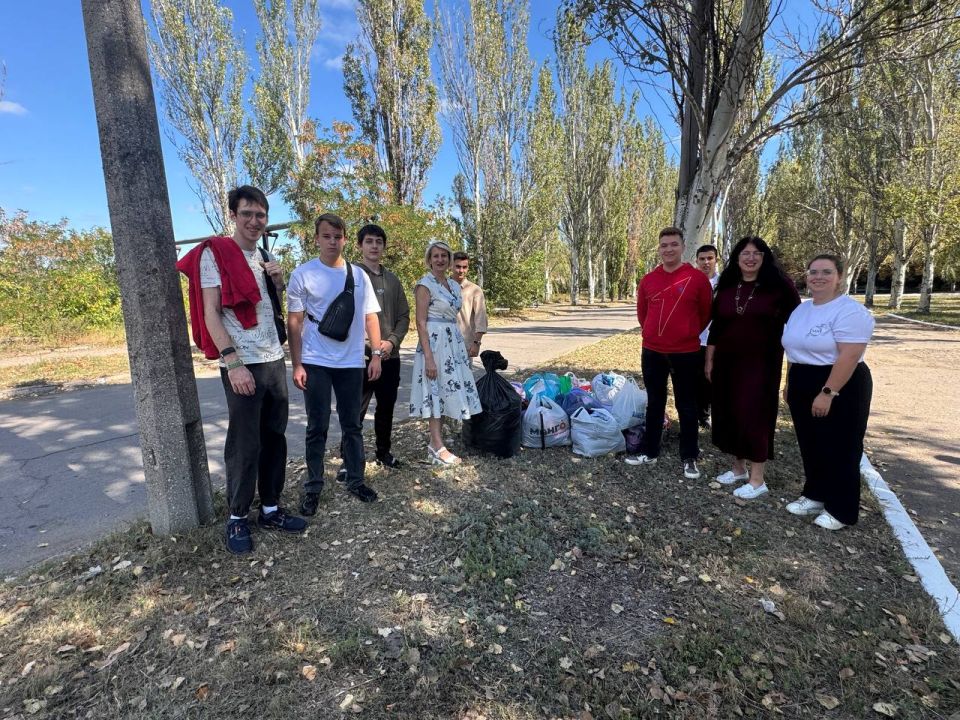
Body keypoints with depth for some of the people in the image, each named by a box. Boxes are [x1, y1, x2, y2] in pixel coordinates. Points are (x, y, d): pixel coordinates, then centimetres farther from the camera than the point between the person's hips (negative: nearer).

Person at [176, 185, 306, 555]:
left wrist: (278, 283, 2)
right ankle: (237, 518, 17)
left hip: (275, 360, 6)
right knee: (245, 444, 0)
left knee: (274, 438, 10)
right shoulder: (214, 253, -5)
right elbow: (210, 313, -11)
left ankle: (270, 509, 23)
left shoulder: (268, 258, 14)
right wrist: (233, 361, -20)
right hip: (241, 365, -6)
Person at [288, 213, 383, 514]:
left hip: (352, 362, 3)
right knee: (317, 428, 5)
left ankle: (356, 480, 24)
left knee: (352, 425, 11)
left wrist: (376, 354, 2)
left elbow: (370, 317, 9)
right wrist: (296, 364, -7)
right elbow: (294, 323, -2)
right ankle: (313, 487, 19)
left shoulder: (359, 275, 6)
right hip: (315, 363, -2)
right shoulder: (303, 274, -2)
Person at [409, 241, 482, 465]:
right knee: (435, 391, -2)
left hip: (453, 342, 8)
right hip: (434, 341, -8)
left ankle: (434, 443, 19)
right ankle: (438, 447, 6)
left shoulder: (454, 285, 14)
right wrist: (428, 356, -20)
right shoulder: (425, 284, -8)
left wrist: (462, 347, 16)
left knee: (448, 390, 9)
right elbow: (421, 322, -13)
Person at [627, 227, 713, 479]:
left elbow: (706, 313, 3)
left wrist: (688, 334, 13)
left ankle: (690, 458, 20)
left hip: (686, 352, -3)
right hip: (652, 352, 3)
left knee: (686, 405, 7)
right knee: (654, 403, 14)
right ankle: (649, 452, 25)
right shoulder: (647, 280, 2)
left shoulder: (698, 278, -7)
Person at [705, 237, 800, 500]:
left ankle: (757, 479, 8)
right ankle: (738, 468, 25)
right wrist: (709, 360, 8)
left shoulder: (779, 285, -5)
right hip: (727, 362, 4)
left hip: (761, 362, -4)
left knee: (754, 416, -4)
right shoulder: (726, 287, 6)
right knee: (729, 414, 9)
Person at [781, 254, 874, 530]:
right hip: (803, 387, 8)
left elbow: (849, 356, -23)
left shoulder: (850, 311, -16)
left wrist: (827, 393, -26)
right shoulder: (801, 309, 11)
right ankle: (815, 495, 31)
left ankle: (841, 510, 18)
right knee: (810, 446, 16)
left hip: (841, 388, -8)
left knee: (839, 450, 4)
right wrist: (790, 384, 17)